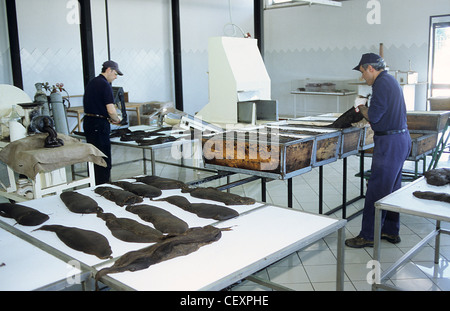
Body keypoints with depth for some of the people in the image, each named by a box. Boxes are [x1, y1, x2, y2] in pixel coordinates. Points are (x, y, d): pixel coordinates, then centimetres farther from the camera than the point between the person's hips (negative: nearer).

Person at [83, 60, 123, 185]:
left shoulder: (91, 83, 15)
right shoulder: (105, 85, -13)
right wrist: (116, 119, 1)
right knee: (104, 160, -3)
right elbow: (111, 110, -19)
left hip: (88, 122, 9)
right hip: (99, 125, -9)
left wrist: (108, 118, 18)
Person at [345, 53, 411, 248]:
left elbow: (374, 116, -20)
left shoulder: (381, 84, -15)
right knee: (392, 189, 16)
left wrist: (361, 107, -2)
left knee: (376, 190, -5)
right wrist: (365, 108, 12)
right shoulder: (391, 81, 17)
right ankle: (391, 231, 26)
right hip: (401, 139, 11)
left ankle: (368, 236, 2)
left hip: (390, 143, -11)